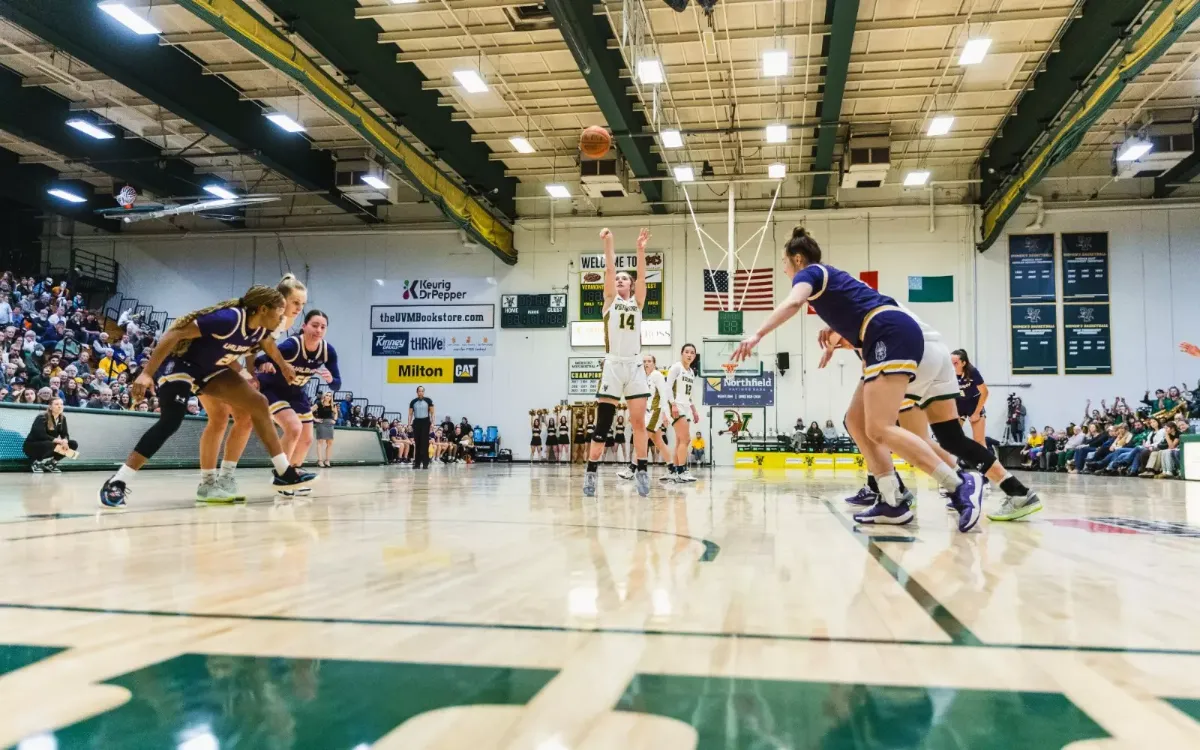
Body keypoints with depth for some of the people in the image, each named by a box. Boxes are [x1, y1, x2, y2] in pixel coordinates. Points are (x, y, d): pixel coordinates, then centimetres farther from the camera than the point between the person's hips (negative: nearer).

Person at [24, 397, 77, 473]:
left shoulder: (62, 418, 0)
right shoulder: (42, 417, -19)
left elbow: (65, 434, -3)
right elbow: (41, 435, -30)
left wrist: (64, 441, -28)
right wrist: (59, 441, -37)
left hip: (51, 445, 7)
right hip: (32, 446, -7)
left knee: (73, 444, -12)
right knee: (50, 445, -39)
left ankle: (50, 463, 1)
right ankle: (37, 463, -10)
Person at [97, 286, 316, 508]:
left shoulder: (261, 328, -7)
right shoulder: (228, 319, -32)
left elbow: (268, 343, 21)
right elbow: (175, 334, -32)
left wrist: (283, 365, 37)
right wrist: (147, 373, -35)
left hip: (210, 369, 8)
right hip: (179, 363, -8)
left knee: (258, 403, 0)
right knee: (170, 422, -24)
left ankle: (284, 473, 4)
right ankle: (116, 483, -16)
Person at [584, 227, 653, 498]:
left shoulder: (637, 302, 15)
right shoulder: (610, 300, 11)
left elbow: (641, 276, -1)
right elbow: (609, 270, -3)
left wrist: (641, 250, -15)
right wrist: (608, 243, -16)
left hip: (635, 366, 2)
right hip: (613, 365, -2)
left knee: (639, 422, 1)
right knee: (603, 423, -3)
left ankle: (641, 471, 8)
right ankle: (591, 472, 4)